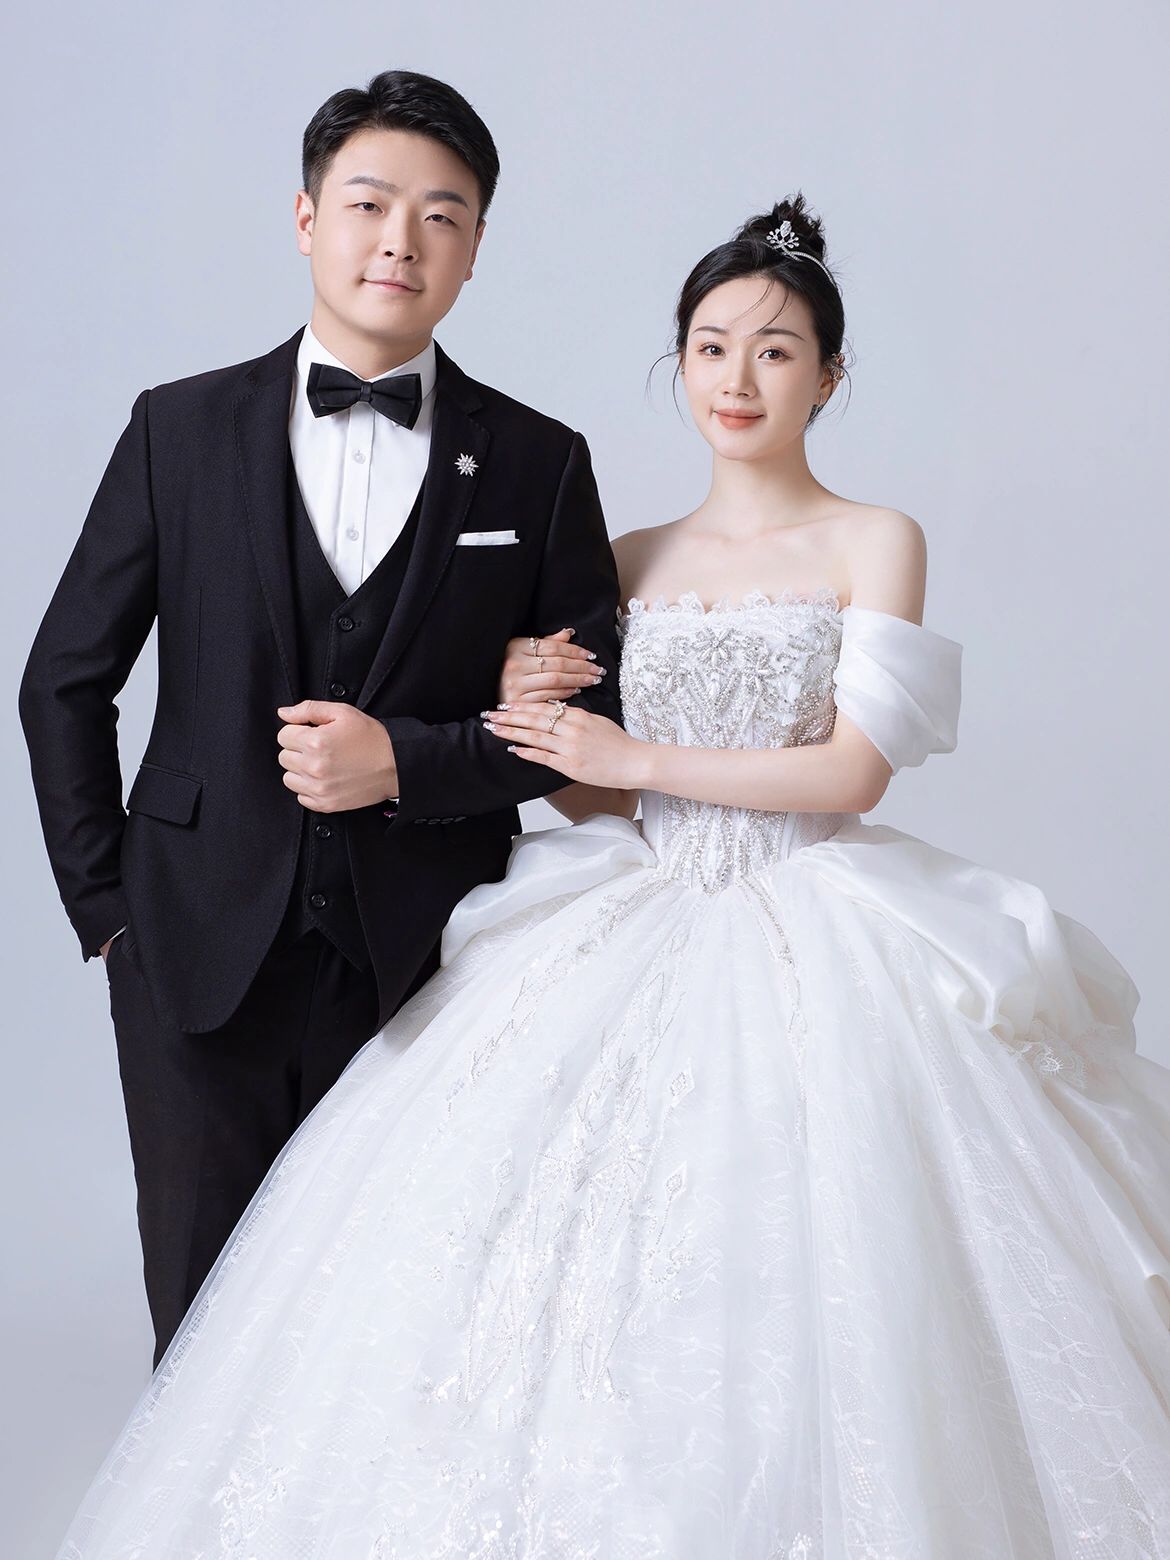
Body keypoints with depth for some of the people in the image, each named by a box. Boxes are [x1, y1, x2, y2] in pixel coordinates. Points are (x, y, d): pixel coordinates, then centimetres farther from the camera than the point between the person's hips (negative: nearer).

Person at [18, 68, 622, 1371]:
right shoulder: (181, 432, 3)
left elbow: (594, 714, 2)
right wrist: (105, 907, 4)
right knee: (207, 1327, 11)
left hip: (427, 967, 0)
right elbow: (65, 682, 8)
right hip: (203, 959, 1)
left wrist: (406, 759, -12)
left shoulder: (538, 464, 3)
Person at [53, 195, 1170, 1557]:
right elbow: (589, 796, 12)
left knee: (798, 1299, -9)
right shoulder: (633, 560, 13)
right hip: (633, 930, 3)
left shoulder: (874, 546, 2)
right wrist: (536, 723, -8)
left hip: (813, 943, -3)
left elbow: (854, 768, -8)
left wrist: (637, 759, -8)